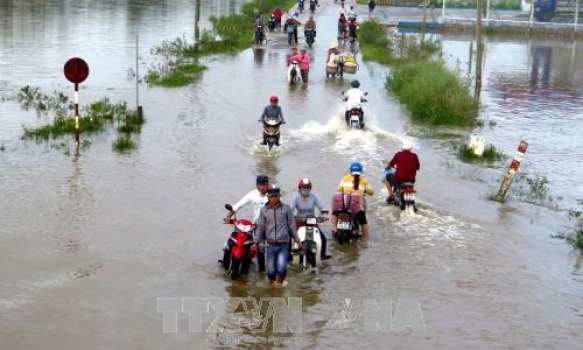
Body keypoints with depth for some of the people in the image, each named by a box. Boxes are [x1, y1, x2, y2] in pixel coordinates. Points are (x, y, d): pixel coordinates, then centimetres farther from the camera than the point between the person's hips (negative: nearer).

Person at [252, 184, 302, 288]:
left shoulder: (286, 208, 1)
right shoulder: (264, 210, 4)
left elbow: (292, 225, 7)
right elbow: (260, 228, 10)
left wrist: (297, 240, 9)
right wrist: (255, 242, 5)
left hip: (283, 245, -1)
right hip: (270, 245, 1)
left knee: (281, 268, -15)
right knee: (271, 270, 4)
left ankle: (280, 280, 17)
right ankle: (272, 280, 36)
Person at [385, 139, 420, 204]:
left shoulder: (398, 154, -9)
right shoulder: (414, 156, -2)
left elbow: (390, 165, 1)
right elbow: (417, 167, 11)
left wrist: (387, 166, 24)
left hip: (399, 179, -3)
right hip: (411, 179, 3)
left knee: (387, 177, 24)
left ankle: (391, 196, 16)